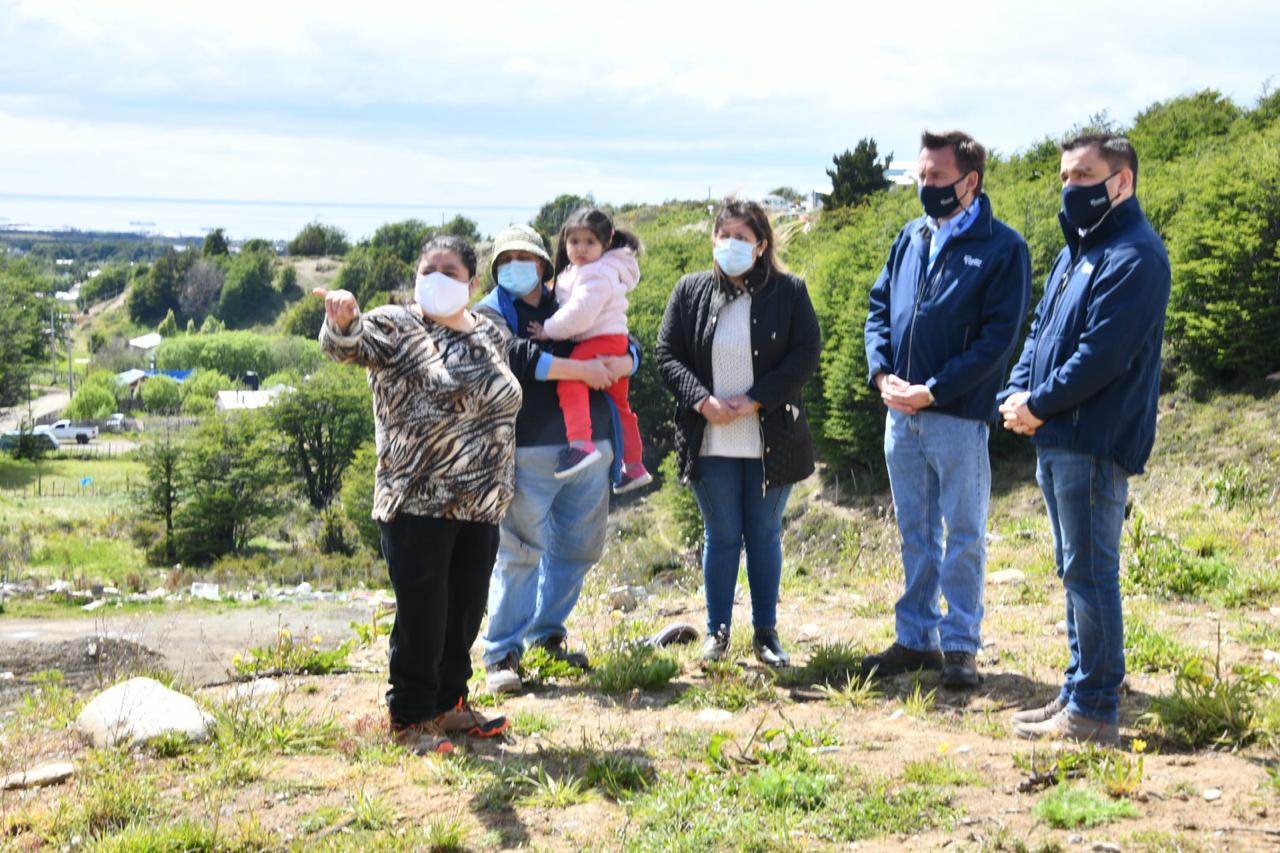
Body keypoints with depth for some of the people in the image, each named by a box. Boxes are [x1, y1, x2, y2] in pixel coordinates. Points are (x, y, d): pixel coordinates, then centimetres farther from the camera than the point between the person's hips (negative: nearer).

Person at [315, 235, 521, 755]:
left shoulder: (491, 336, 11)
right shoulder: (396, 328, -6)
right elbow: (348, 346, -25)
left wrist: (501, 486, 21)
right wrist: (341, 321, -49)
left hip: (481, 505, 6)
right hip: (418, 504, -6)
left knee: (466, 612, 13)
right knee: (422, 615, -3)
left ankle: (450, 703, 30)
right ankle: (410, 717, 12)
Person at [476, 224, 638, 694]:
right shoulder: (489, 313, 4)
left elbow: (629, 352, 16)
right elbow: (518, 356, -16)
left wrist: (617, 363, -8)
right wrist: (582, 369, -15)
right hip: (528, 453, -5)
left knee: (578, 549, 13)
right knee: (520, 553, -6)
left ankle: (547, 632, 30)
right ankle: (502, 654, 1)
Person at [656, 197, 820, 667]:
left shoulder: (789, 292, 0)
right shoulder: (690, 292, 5)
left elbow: (805, 354, -6)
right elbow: (667, 354, 2)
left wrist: (753, 400, -15)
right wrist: (702, 401, -14)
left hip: (770, 440, 0)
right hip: (710, 440, 1)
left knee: (765, 536, 8)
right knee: (721, 536, 6)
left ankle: (766, 632, 18)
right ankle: (717, 632, 16)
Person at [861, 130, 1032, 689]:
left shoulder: (1002, 248, -7)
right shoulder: (911, 237, 11)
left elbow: (998, 337, -13)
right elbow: (879, 306, 14)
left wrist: (933, 390, -17)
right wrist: (881, 372, -3)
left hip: (958, 416, -6)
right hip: (901, 413, 6)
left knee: (963, 536, 4)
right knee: (915, 533, 14)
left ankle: (960, 646, 13)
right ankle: (916, 639, 24)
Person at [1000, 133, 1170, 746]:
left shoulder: (1133, 257, -14)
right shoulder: (1077, 248, 18)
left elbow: (1102, 355, -21)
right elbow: (1041, 330, 20)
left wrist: (1037, 404, -12)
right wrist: (1018, 392, 3)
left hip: (1095, 444, -10)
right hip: (1056, 439, 10)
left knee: (1089, 574, -6)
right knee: (1076, 572, 15)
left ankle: (1094, 712, 1)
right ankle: (1077, 693, 24)